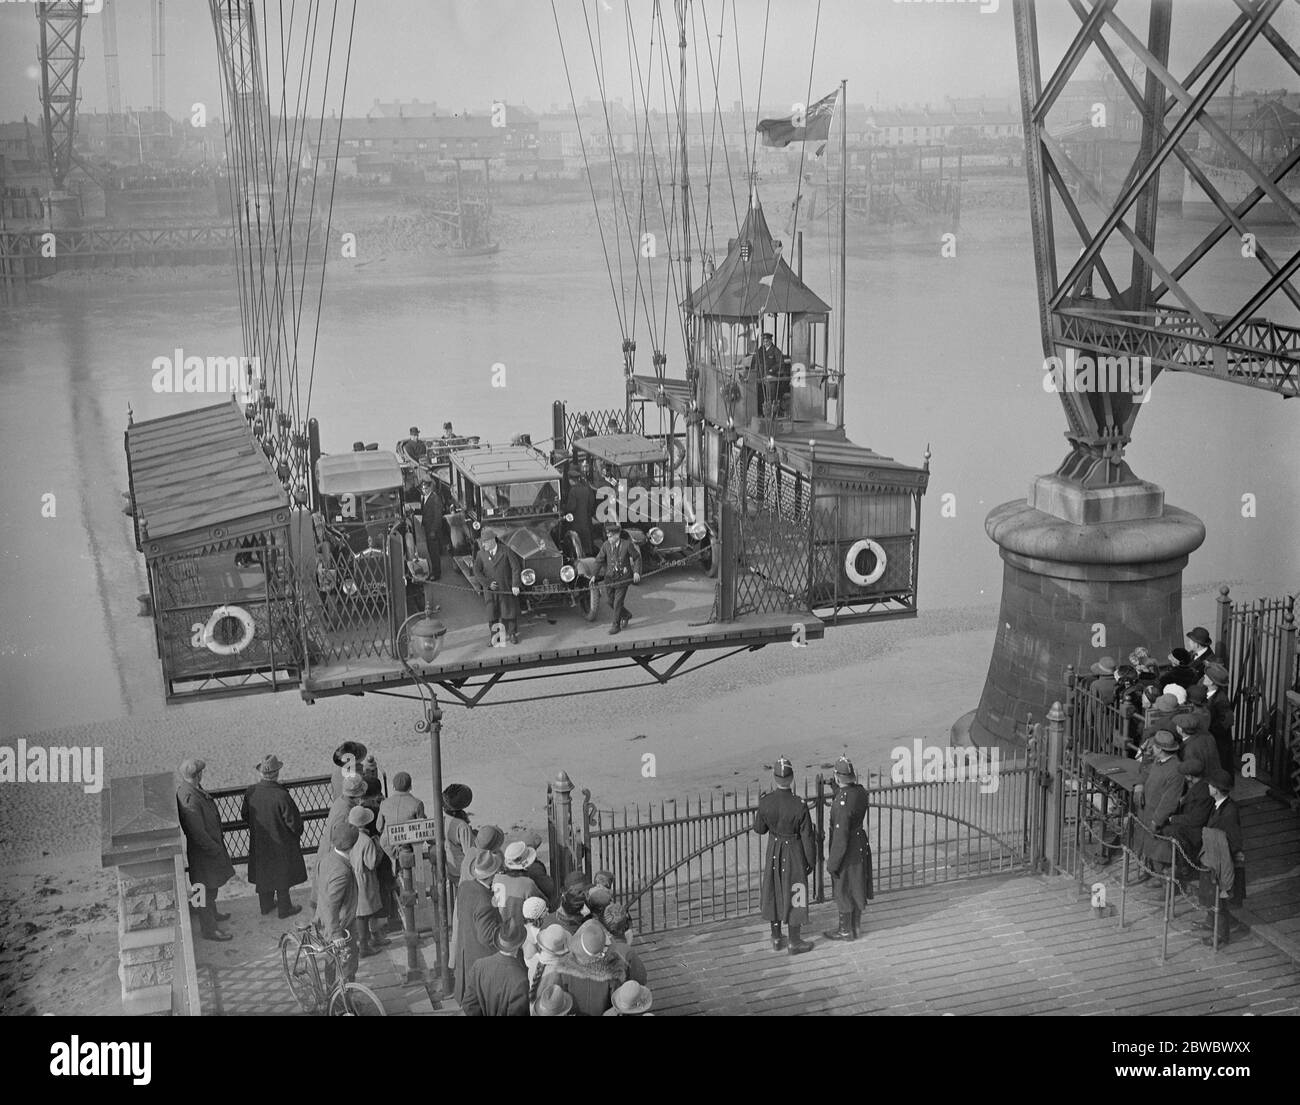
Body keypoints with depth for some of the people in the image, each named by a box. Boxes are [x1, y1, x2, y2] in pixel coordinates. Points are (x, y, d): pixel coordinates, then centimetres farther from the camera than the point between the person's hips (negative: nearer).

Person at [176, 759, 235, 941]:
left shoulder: (184, 789, -1)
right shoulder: (190, 800, -33)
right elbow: (198, 834, -29)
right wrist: (216, 851, -17)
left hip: (210, 842, 10)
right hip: (202, 850, -10)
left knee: (211, 885, 28)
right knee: (206, 888, 6)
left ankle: (211, 914, 48)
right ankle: (208, 928, 21)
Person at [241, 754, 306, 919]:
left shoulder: (251, 792, -17)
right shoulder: (281, 796, -32)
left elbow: (244, 816, -1)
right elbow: (294, 821, -23)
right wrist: (298, 833, -1)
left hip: (259, 842, 4)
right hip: (281, 843, -4)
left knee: (263, 874, 24)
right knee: (282, 876, 17)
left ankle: (266, 905, 42)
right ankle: (284, 909, 34)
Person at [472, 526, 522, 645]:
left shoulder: (506, 551, -12)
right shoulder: (481, 554, -6)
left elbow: (516, 568, -11)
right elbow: (477, 572, -5)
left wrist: (515, 585, -17)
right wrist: (488, 583, -16)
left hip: (507, 589, -1)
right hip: (490, 590, 1)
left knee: (510, 610, 7)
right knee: (492, 613, 8)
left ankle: (513, 634, 22)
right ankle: (493, 636, 22)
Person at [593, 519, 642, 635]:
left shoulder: (627, 544, -12)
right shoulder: (606, 545, -4)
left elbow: (637, 557, 0)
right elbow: (599, 560, 4)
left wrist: (636, 572, -10)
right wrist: (595, 575, -2)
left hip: (623, 578, -4)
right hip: (610, 579, 4)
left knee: (618, 602, -6)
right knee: (611, 602, 13)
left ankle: (616, 625, 9)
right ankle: (626, 615, 39)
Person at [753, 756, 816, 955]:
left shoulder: (765, 802, -19)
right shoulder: (799, 807, -27)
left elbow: (759, 829, -2)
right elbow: (807, 838, -17)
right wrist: (811, 860, -1)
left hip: (774, 852, 3)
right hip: (794, 853, -3)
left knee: (774, 893, 19)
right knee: (793, 895, 11)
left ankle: (776, 939, 31)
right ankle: (794, 943, 22)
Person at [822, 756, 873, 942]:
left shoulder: (842, 802, -31)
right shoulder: (860, 791, -6)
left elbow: (841, 836, -27)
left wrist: (832, 863, -17)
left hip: (847, 850, -8)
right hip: (861, 843, 8)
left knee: (843, 891, 10)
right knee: (857, 888, 21)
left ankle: (846, 931, 25)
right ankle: (855, 926, 36)